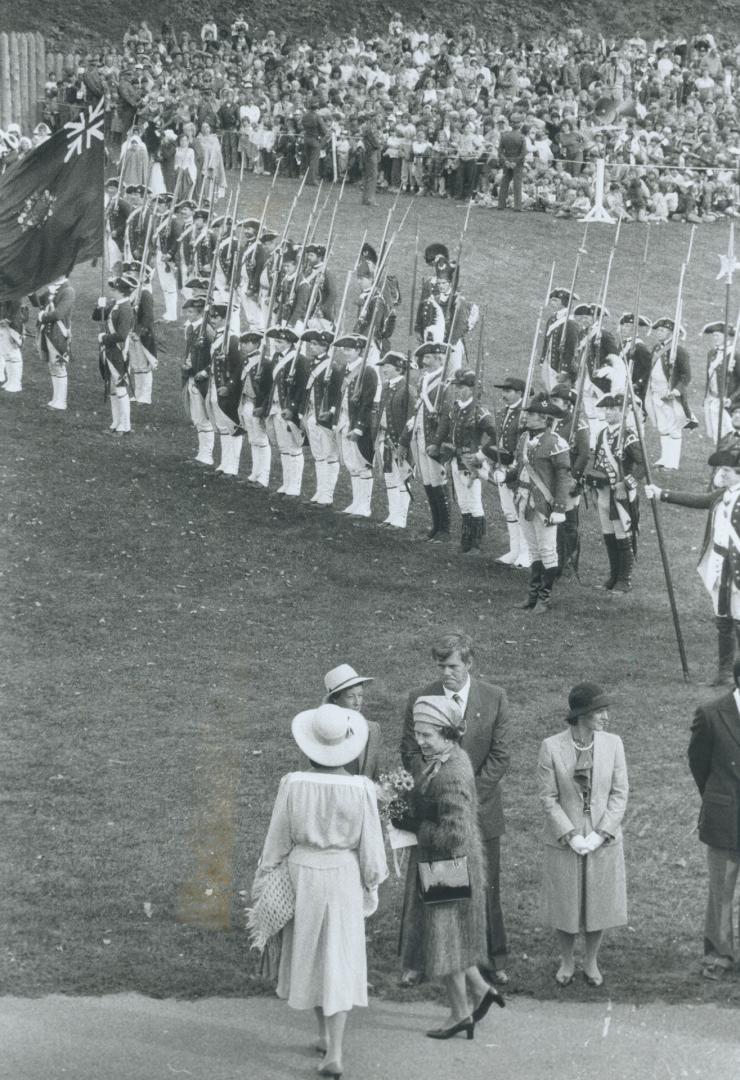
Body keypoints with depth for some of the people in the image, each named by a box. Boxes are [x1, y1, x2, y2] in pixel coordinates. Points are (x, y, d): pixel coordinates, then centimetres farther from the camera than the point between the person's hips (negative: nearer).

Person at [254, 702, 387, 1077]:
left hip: (302, 874, 1)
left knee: (308, 956, 20)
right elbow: (370, 846, -6)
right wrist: (372, 885, 9)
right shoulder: (360, 789, -14)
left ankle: (324, 1034, 34)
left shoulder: (293, 785, -14)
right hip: (344, 877, 0)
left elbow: (277, 839, -4)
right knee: (339, 961, 6)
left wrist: (265, 878, 9)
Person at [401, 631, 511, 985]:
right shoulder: (420, 699, -4)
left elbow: (499, 756, -3)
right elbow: (410, 753, 0)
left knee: (485, 888, 8)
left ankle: (493, 959, 19)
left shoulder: (494, 698, -4)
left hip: (480, 809, 0)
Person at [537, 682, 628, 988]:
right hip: (564, 843, -2)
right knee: (564, 904, 10)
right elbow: (548, 798, -9)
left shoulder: (612, 744, -6)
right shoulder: (551, 747, -12)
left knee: (600, 902, 11)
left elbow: (620, 793, -5)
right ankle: (566, 961, 31)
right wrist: (571, 836, -16)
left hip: (603, 840, 2)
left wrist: (600, 834, -13)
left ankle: (591, 960, 31)